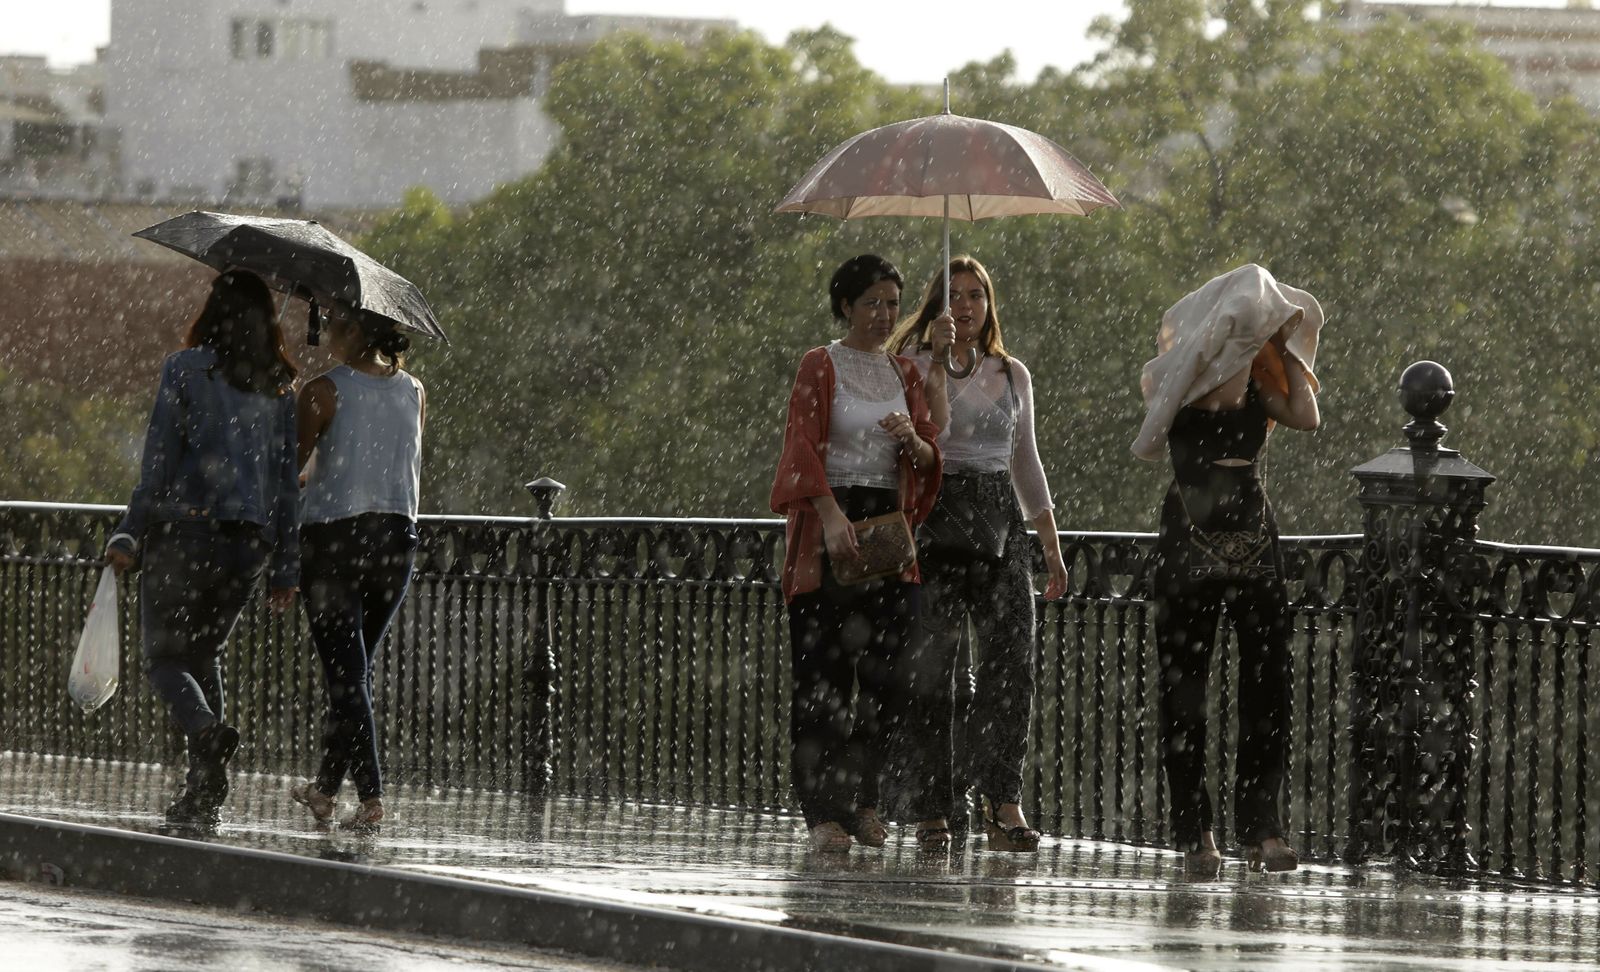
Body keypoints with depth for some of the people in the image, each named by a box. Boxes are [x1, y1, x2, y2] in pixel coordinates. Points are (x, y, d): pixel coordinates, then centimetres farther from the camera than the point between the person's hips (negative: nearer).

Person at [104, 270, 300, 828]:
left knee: (163, 655, 5)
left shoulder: (185, 369, -3)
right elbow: (287, 479, 8)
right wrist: (287, 568, 11)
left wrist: (129, 535, -4)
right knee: (204, 652, 18)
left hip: (184, 530, -4)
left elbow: (160, 461, -8)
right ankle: (204, 794, 6)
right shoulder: (281, 389, 9)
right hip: (250, 541, 4)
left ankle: (207, 732, -28)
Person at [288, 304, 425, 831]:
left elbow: (289, 466, -6)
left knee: (346, 672, -3)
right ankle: (326, 786, 27)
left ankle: (371, 794, -13)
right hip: (397, 536, 5)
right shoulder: (413, 392, 5)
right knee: (357, 668, 18)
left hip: (333, 535, -5)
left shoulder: (325, 392, -10)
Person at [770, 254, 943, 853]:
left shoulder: (904, 374, 15)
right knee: (824, 674, -6)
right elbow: (804, 448, -9)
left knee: (886, 668, -1)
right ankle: (824, 814, -5)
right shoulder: (821, 366, 0)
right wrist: (832, 518, -21)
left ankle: (863, 799, 8)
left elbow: (929, 463, 14)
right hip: (831, 522, -5)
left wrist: (914, 440, -9)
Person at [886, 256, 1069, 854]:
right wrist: (937, 362, -21)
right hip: (937, 510, -3)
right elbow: (930, 429, -15)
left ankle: (1003, 802, -16)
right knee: (930, 665, -4)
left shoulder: (1012, 375, 18)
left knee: (1011, 658, -11)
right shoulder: (916, 363, 4)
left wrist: (1052, 549, 21)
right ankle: (932, 805, 2)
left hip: (1000, 516, 3)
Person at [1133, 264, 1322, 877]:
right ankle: (1194, 832, 4)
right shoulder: (1176, 381, 1)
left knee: (1267, 686, -3)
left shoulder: (1257, 385, 12)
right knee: (1185, 689, -1)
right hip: (1190, 543, -4)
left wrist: (1285, 349, 1)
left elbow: (1306, 416, -1)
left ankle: (1260, 825, 1)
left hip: (1254, 540, 4)